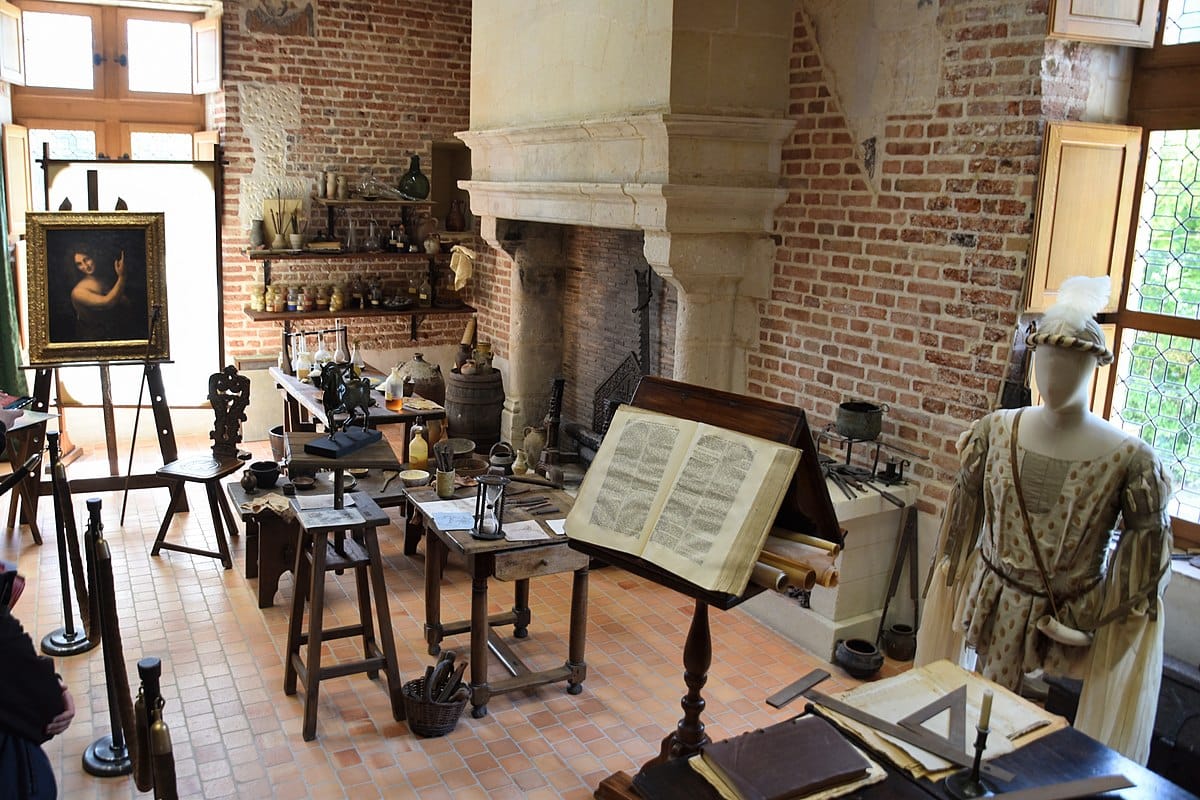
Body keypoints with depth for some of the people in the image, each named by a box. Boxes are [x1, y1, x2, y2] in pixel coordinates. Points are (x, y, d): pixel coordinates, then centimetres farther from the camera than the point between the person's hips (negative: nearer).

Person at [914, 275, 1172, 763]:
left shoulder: (1128, 460, -14)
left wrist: (1109, 617, -4)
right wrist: (954, 577, 10)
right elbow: (965, 513, 6)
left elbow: (1147, 548, -4)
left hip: (1075, 618, -2)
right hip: (995, 603, 2)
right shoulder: (995, 431, -5)